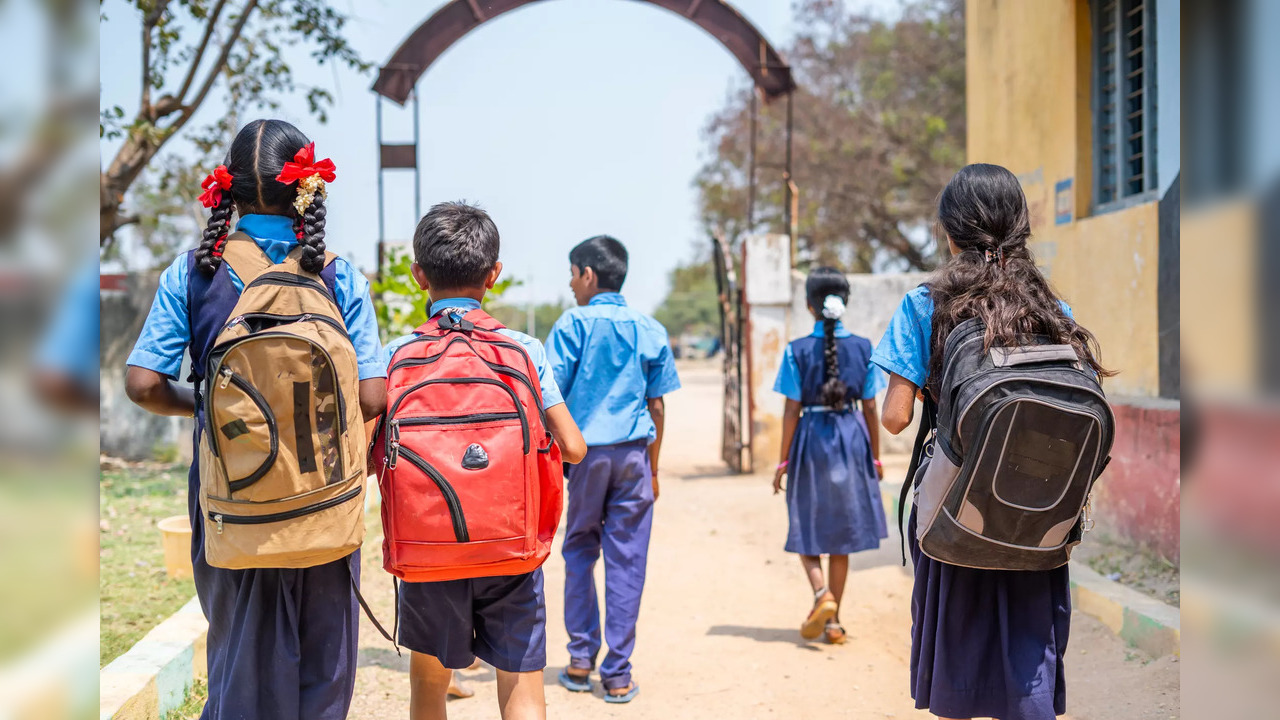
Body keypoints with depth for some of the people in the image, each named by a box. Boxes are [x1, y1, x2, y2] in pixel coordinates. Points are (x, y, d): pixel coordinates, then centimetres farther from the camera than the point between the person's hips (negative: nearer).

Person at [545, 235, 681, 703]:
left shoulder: (573, 325, -2)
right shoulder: (650, 330, 6)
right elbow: (657, 406, 7)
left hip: (584, 452, -1)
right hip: (633, 453, 2)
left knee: (580, 552, 14)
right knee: (626, 561, 3)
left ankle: (580, 660, 14)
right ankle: (618, 674, 5)